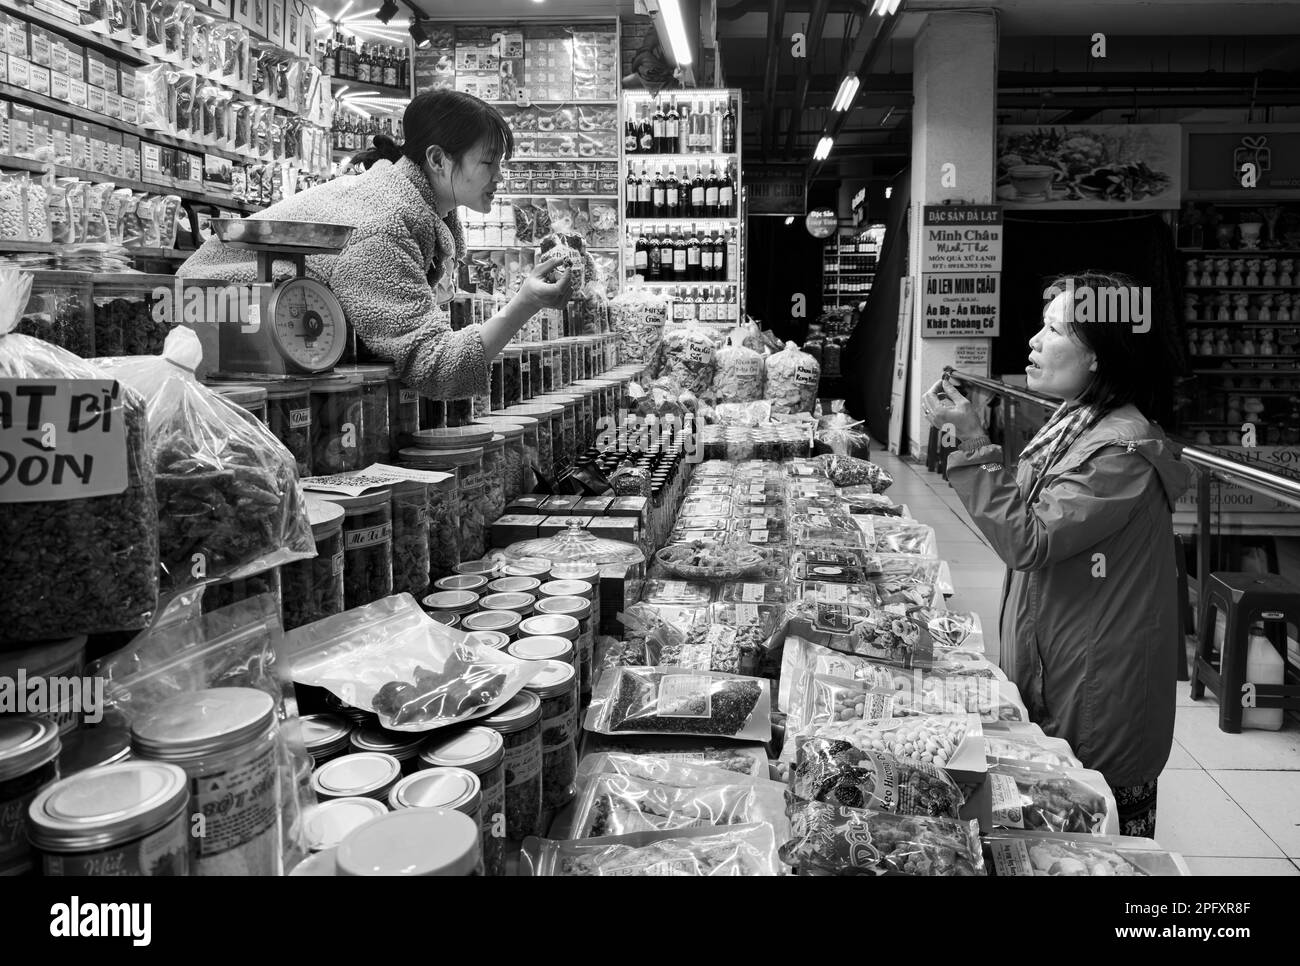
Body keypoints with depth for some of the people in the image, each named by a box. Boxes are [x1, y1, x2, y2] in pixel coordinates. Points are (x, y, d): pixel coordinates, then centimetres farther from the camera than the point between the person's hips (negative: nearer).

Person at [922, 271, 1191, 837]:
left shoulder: (1122, 449, -21)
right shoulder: (1074, 421, 6)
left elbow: (1028, 542, -26)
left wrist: (975, 443, -27)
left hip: (1094, 694, -9)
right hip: (1049, 671, 9)